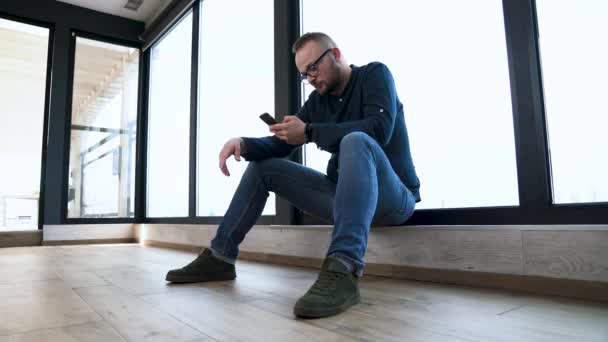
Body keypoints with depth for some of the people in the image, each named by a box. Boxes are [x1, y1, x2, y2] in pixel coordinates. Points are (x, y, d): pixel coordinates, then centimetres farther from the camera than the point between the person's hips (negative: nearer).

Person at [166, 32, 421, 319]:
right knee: (262, 165, 4)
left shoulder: (374, 74, -5)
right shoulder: (317, 101, 11)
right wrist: (244, 144, -12)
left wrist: (309, 133, -25)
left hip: (393, 198, -6)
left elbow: (379, 128, -24)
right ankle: (219, 257, 3)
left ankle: (342, 271, -49)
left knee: (355, 142, -37)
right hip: (344, 196, 6)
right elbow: (278, 146, 9)